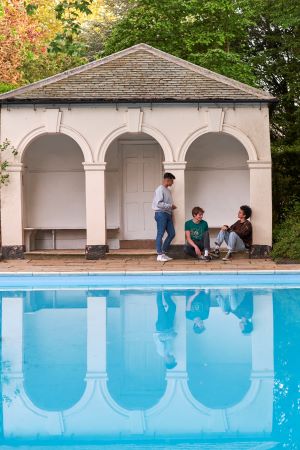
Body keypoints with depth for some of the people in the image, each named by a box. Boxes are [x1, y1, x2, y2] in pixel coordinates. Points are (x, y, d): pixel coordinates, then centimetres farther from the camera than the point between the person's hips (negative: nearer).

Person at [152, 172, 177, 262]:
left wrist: (171, 214, 13)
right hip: (161, 214, -9)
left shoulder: (168, 190, 18)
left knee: (172, 234, 7)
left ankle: (163, 253, 15)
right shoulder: (160, 189, -12)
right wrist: (170, 206, -15)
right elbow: (159, 204, -20)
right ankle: (160, 255, 0)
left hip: (167, 214, 9)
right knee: (160, 234, -5)